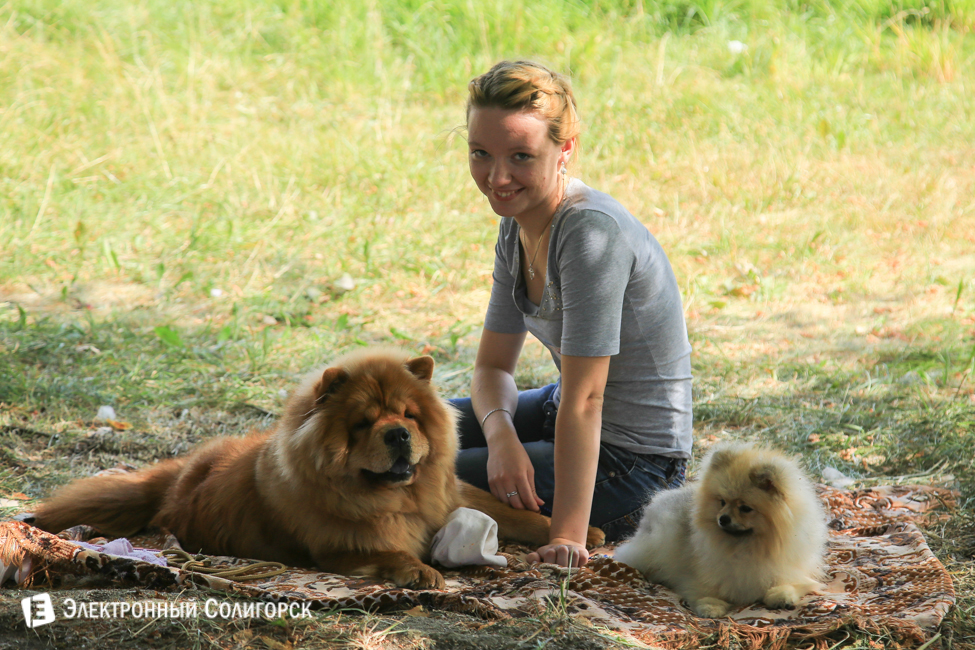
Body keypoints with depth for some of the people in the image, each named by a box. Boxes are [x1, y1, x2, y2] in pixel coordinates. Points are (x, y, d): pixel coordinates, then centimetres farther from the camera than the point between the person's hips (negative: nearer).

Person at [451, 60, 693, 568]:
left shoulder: (592, 232, -27)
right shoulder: (517, 227, 1)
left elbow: (584, 399, -29)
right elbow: (493, 366, 4)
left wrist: (568, 537, -30)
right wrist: (500, 432, -18)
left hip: (629, 464, -9)